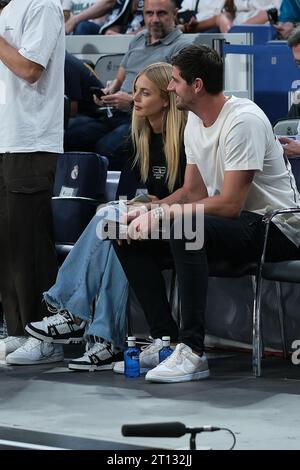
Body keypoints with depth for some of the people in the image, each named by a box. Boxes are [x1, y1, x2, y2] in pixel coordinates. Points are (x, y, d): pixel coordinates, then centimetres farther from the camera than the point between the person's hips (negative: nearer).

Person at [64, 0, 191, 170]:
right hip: (115, 115, 7)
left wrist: (133, 101, -14)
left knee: (107, 148, -35)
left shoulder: (181, 47, 0)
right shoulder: (138, 40, 25)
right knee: (67, 133, -16)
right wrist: (107, 92, 8)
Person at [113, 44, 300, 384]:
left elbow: (230, 204, -25)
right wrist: (149, 211, -5)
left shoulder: (243, 120, -21)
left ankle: (192, 351, -33)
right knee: (129, 236, -1)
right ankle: (165, 337, -4)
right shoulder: (195, 120, 9)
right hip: (234, 222, 10)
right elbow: (193, 190, 13)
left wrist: (165, 213, -20)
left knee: (184, 230, -36)